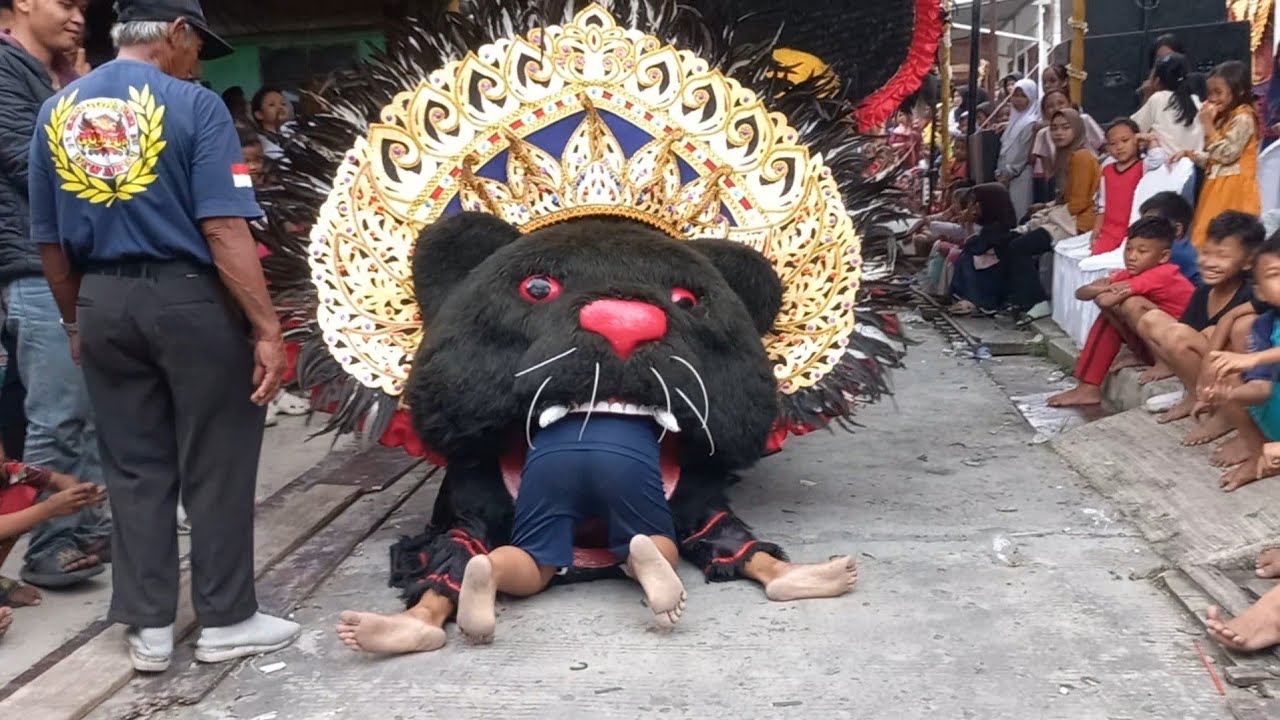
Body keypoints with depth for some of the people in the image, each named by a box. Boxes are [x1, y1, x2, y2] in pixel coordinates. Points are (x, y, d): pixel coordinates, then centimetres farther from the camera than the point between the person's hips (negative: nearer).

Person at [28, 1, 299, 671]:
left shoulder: (55, 111, 8)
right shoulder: (193, 105, -9)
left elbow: (50, 240, 12)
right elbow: (225, 230, -17)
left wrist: (76, 320, 23)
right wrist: (266, 327, -16)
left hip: (104, 303, 5)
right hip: (189, 298, -5)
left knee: (134, 467, 12)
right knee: (214, 466, 6)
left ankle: (147, 627, 18)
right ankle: (226, 620, 15)